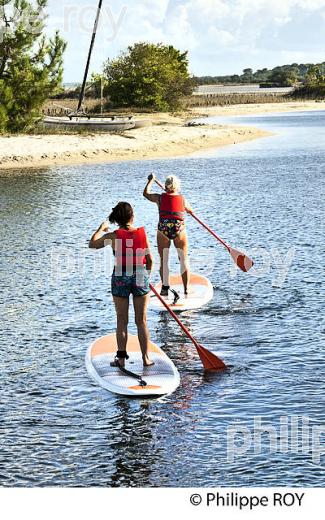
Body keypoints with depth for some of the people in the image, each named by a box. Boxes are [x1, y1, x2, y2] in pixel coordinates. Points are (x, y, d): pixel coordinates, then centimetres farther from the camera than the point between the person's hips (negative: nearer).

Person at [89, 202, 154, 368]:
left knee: (122, 321, 9)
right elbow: (150, 260, 1)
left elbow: (93, 244, 5)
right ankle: (146, 358, 12)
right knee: (141, 321, 10)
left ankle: (121, 358, 9)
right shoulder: (142, 234, -4)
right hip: (140, 276, 1)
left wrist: (101, 229, 20)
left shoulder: (113, 236, -10)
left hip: (120, 278, -1)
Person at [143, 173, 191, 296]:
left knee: (163, 260, 10)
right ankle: (186, 288, 6)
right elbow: (190, 210, 22)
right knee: (184, 260, 8)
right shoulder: (182, 199, 3)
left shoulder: (160, 198, 3)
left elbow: (146, 193, 22)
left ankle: (165, 287, 6)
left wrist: (151, 180, 36)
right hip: (179, 230, 0)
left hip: (163, 230, 1)